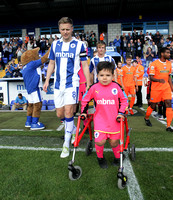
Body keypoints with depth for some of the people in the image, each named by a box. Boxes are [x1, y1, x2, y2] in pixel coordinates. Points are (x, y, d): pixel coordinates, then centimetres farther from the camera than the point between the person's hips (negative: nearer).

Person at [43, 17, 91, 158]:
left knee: (68, 111, -12)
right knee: (60, 114, 8)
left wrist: (88, 84, -2)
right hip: (58, 84, 5)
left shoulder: (79, 44, 0)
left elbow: (85, 65, 1)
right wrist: (47, 81, 10)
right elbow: (51, 64, 17)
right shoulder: (55, 44, 10)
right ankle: (74, 129, 37)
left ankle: (66, 144, 3)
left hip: (72, 83, -4)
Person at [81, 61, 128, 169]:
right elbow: (85, 99, 11)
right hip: (100, 119, 0)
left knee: (114, 142, 9)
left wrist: (121, 113, -1)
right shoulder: (94, 88, -4)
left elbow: (124, 100, 8)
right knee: (100, 141, -10)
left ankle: (118, 157, 40)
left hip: (114, 120, 1)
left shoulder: (116, 87, -3)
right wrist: (84, 112, 7)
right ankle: (100, 157, 23)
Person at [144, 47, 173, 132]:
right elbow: (151, 77, -13)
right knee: (153, 105, 8)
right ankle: (146, 118, 37)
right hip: (156, 88, -5)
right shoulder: (154, 64, -10)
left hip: (166, 87, 5)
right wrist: (159, 80, -31)